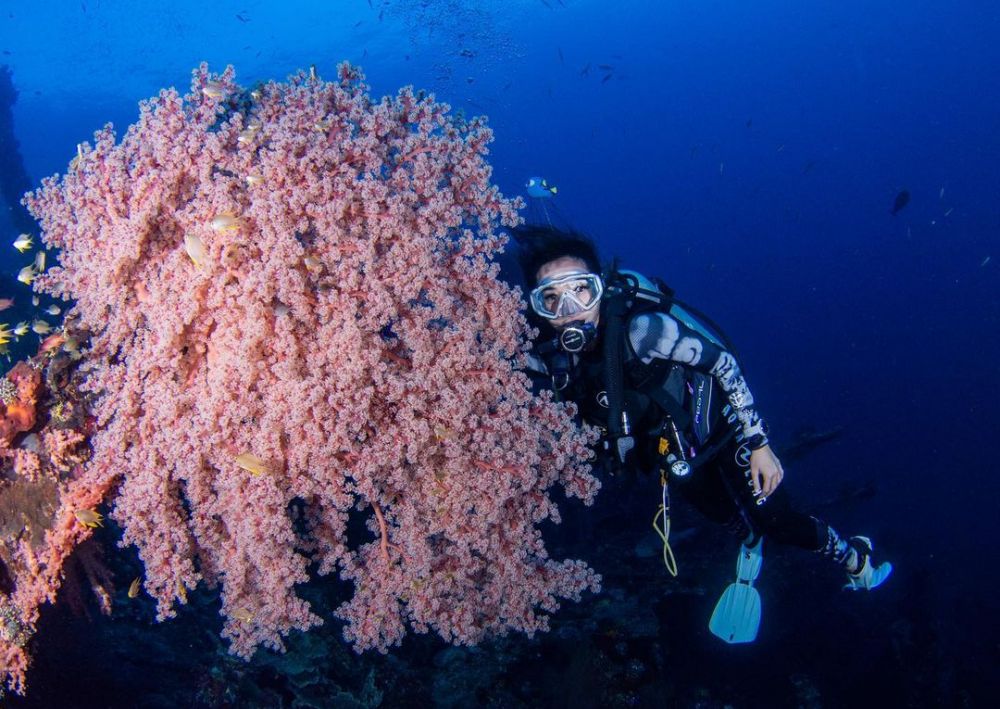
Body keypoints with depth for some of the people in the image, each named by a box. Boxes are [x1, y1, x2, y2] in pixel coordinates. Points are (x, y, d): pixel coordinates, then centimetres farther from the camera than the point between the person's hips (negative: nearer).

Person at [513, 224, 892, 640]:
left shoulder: (641, 329, -36)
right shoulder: (552, 357, -22)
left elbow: (723, 362, -24)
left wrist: (759, 445, -18)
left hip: (720, 429, -4)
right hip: (670, 447, 4)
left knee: (778, 524, 2)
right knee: (730, 521, 21)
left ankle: (853, 556, 31)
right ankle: (750, 543, 57)